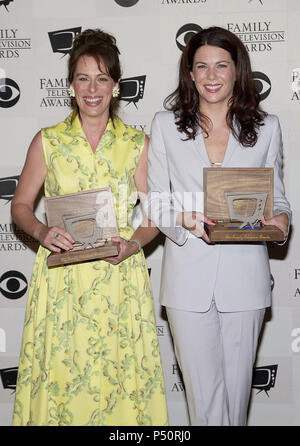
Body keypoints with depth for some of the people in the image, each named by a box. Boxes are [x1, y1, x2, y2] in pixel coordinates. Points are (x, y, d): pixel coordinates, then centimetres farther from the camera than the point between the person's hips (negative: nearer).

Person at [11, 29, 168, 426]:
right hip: (62, 278, 0)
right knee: (61, 373, 3)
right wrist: (41, 232, -13)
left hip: (119, 276, 0)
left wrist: (134, 243, -14)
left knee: (119, 373, 4)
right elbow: (20, 205, 7)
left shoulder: (137, 144, 4)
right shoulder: (47, 141, 3)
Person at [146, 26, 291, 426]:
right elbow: (155, 200, 6)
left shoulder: (266, 127, 8)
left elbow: (277, 196, 13)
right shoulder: (166, 124, 6)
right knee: (205, 398, 1)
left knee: (237, 389, 10)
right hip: (189, 278, 0)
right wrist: (182, 218, -15)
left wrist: (280, 219, -10)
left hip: (244, 278, 1)